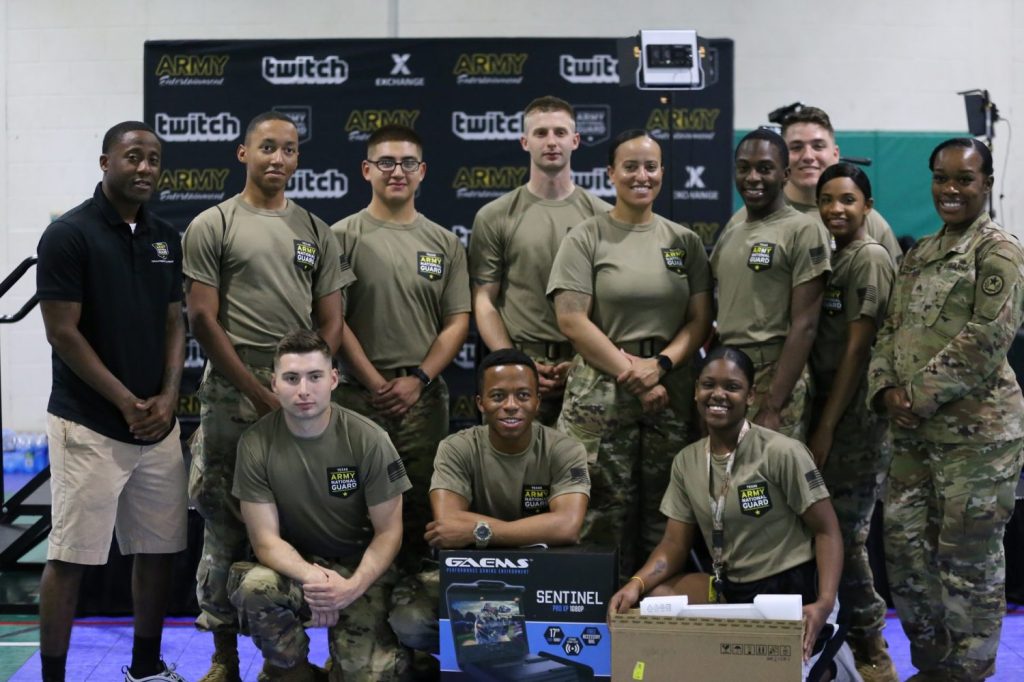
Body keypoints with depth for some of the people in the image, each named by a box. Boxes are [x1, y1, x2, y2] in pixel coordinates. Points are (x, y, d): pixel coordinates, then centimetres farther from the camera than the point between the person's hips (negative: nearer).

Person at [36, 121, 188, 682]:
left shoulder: (166, 238, 11)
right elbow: (63, 332, -12)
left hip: (158, 424, 6)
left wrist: (167, 397, -2)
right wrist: (127, 403, -12)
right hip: (89, 426, -6)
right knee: (70, 557, -2)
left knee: (157, 550, 11)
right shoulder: (69, 234, -9)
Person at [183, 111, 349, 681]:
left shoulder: (316, 231, 13)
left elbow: (331, 322, 11)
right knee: (226, 525, 1)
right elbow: (203, 320, -4)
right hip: (233, 394, -3)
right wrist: (262, 396, -9)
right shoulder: (212, 226, 2)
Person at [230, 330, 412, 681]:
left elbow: (388, 532, -7)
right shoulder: (256, 444, -12)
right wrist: (311, 578, -31)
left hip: (359, 568, -1)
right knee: (252, 587, -33)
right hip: (294, 564, 1)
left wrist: (353, 587, -25)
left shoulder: (368, 440, -14)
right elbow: (265, 539, -12)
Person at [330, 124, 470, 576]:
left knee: (421, 504, 5)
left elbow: (458, 321, 7)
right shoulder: (343, 237, 2)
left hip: (424, 394, 3)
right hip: (358, 393, -2)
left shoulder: (445, 243, 11)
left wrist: (418, 379, -6)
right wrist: (375, 382, -9)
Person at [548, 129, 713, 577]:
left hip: (671, 393, 3)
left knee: (665, 516, 4)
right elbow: (572, 320, -6)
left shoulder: (684, 241, 12)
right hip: (600, 394, -3)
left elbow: (700, 321, 7)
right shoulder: (586, 238, 2)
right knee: (605, 513, -3)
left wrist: (660, 365, -10)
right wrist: (631, 372, -10)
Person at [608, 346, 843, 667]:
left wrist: (824, 603, -26)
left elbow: (827, 532, -11)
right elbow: (675, 544, 5)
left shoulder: (781, 453, -14)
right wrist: (636, 583, -15)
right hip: (730, 587, 6)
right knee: (652, 599, -12)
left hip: (790, 589, -6)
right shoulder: (686, 461, 4)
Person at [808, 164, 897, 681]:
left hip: (856, 418, -8)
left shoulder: (870, 258, -10)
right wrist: (817, 422, 9)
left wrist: (827, 428, -16)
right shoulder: (828, 258, 14)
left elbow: (858, 349, -15)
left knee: (842, 535, -6)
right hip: (826, 407, 8)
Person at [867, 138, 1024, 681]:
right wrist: (887, 389, -3)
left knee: (968, 555, 1)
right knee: (904, 544, 11)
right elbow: (892, 329, 15)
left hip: (976, 428, -8)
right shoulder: (919, 255, 16)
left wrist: (920, 394, -15)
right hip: (913, 430, 8)